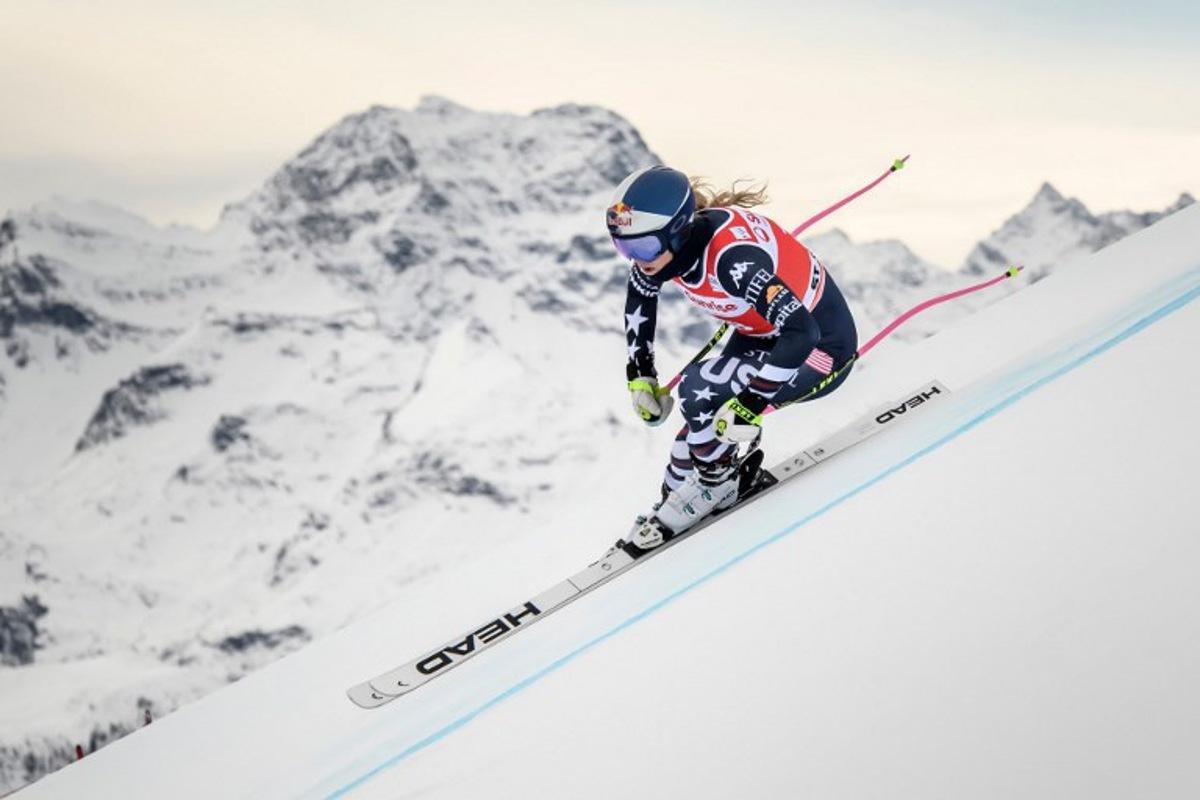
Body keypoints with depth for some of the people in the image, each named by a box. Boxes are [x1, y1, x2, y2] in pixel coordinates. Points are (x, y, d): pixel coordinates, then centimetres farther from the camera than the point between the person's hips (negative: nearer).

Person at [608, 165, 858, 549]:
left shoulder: (732, 255, -38)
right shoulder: (667, 239, -14)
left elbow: (801, 333, -40)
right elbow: (639, 295, 8)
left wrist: (750, 406, -35)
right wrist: (639, 373, 7)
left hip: (819, 346, -8)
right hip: (761, 334, 8)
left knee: (697, 390, -21)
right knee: (703, 420, 1)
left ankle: (716, 486, 3)